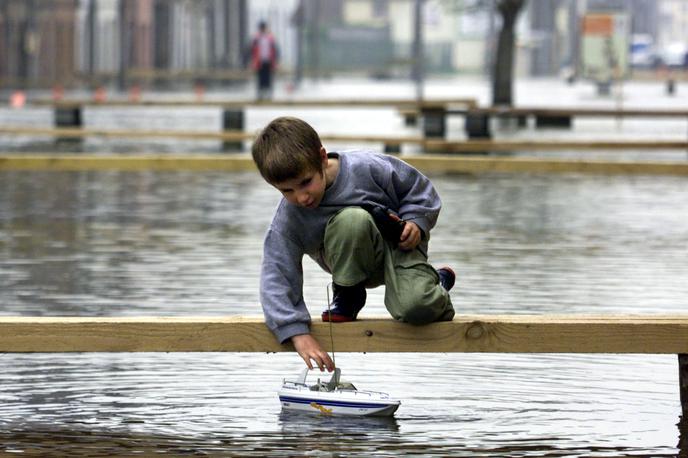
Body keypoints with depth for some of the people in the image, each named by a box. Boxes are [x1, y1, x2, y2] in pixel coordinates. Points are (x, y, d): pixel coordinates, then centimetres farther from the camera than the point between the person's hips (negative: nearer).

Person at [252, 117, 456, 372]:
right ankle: (348, 296, -9)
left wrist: (416, 222, -21)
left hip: (398, 245, -1)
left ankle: (437, 283, 8)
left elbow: (417, 188, -5)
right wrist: (298, 333, -33)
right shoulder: (288, 220, -19)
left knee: (415, 308, -33)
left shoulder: (366, 168, -23)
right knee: (352, 219, -36)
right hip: (357, 259, 1)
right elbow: (277, 278, -22)